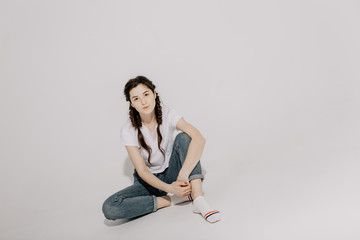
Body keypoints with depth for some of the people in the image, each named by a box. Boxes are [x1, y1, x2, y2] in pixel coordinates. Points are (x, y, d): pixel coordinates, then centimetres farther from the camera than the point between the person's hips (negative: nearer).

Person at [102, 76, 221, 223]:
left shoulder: (167, 115, -14)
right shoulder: (128, 131, -16)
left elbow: (199, 139, -28)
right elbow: (142, 171, -19)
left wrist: (183, 175, -39)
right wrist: (168, 188, -35)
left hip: (171, 174, 1)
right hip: (149, 180, 0)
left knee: (184, 137, -26)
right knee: (109, 208, -27)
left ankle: (198, 200, -32)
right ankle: (172, 199, -19)